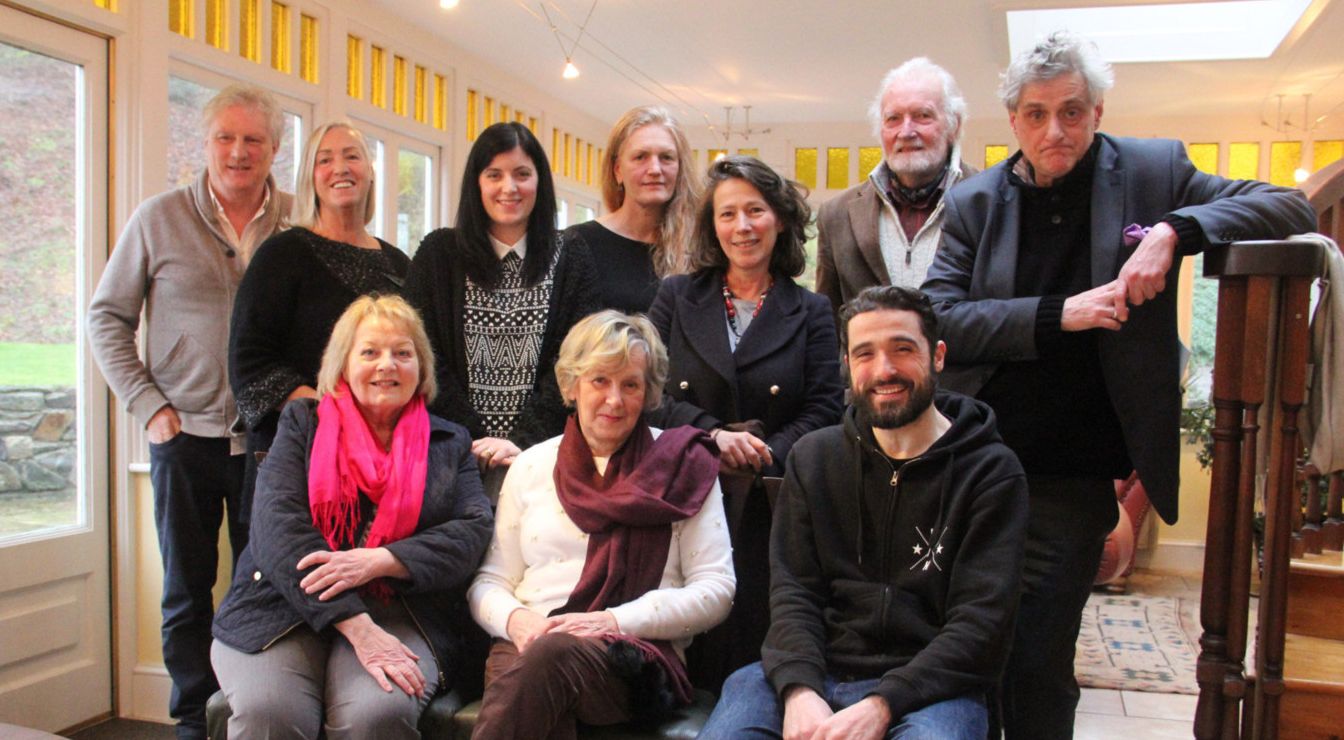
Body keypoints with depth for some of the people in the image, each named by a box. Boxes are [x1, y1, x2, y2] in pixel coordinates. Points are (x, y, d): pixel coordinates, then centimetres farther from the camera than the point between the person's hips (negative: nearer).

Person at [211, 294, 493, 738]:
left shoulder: (449, 443, 18)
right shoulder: (302, 423, 14)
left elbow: (474, 531, 3)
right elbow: (279, 524, -3)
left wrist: (378, 561, -15)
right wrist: (356, 626, -17)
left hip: (399, 614, 0)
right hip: (285, 607, 0)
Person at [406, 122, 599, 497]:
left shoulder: (572, 264, 7)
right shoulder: (438, 254, 8)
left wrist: (522, 442, -12)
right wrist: (476, 439, -8)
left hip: (538, 449, 0)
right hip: (457, 452, 0)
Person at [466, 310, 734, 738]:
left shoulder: (683, 464, 10)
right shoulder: (531, 466, 17)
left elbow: (715, 590, 3)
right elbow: (489, 581, 17)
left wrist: (615, 620, -10)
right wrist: (515, 618, -7)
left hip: (638, 651, -1)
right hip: (528, 645, 2)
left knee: (553, 654, -36)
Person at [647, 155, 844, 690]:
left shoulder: (811, 313, 9)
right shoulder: (676, 298, 12)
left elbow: (824, 409, 0)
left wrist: (763, 457, -16)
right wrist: (712, 434, -13)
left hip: (769, 510, 0)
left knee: (753, 656, -6)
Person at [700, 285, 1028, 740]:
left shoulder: (990, 474, 1)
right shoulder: (812, 458, 12)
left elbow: (980, 621, -7)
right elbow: (793, 590, 4)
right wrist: (799, 690, -15)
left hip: (927, 685, -3)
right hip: (810, 675, 4)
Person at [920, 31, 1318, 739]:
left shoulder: (1153, 171, 2)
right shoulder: (973, 201, 3)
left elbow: (1291, 208, -2)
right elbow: (938, 319, -7)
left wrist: (1174, 230, -18)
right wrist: (1058, 314, -18)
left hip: (1071, 485, -1)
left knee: (1038, 668, 3)